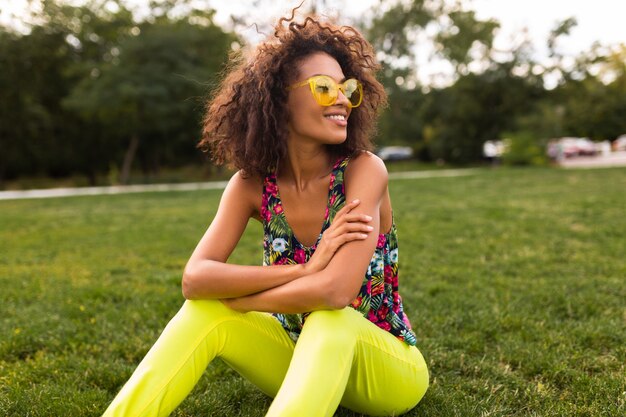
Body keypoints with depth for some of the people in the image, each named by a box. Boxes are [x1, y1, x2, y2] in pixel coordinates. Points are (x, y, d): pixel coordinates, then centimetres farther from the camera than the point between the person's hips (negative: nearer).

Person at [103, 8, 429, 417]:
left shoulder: (364, 169, -21)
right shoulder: (252, 183, -10)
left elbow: (336, 292, -34)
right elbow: (195, 279, -21)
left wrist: (231, 298, -19)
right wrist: (306, 271, -31)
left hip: (386, 368, -3)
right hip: (303, 359, 3)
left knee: (330, 318, -36)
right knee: (205, 313, -20)